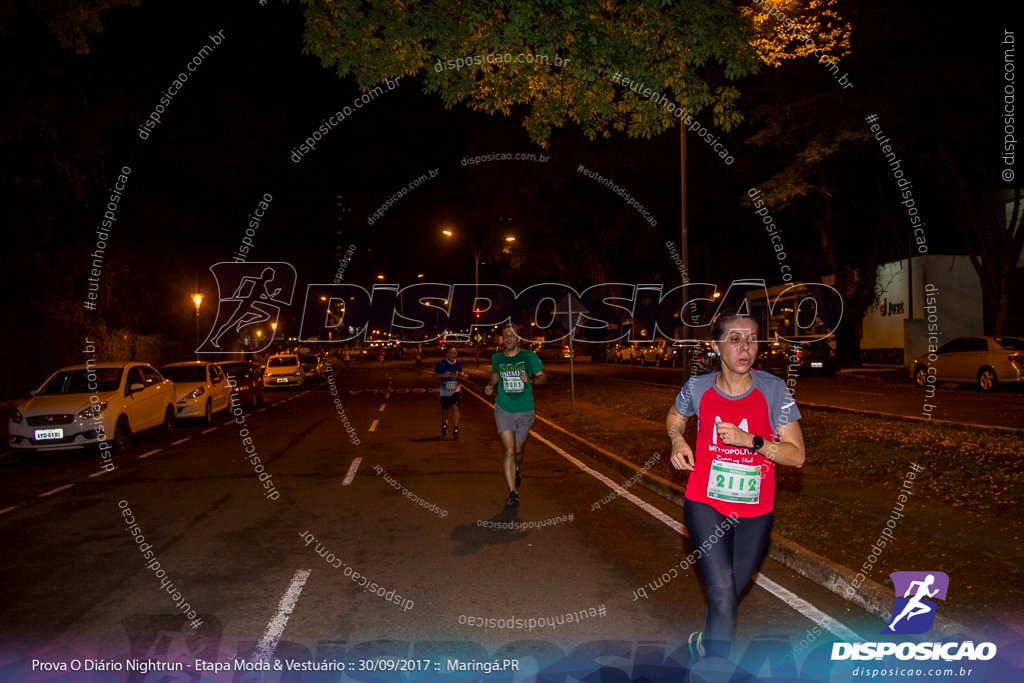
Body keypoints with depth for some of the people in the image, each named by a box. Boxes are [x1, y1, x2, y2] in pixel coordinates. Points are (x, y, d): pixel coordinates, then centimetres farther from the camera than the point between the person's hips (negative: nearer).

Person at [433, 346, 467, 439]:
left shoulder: (458, 364, -1)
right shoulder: (442, 364, -11)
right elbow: (435, 374, -5)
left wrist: (463, 375, -4)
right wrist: (443, 375, -23)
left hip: (456, 390, 0)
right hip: (445, 391, 0)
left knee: (455, 407, -19)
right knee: (444, 410, 15)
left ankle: (455, 430, -12)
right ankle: (444, 424, 48)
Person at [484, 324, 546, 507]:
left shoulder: (529, 356, -4)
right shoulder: (497, 358, 2)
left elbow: (543, 377, 2)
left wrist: (530, 380, -18)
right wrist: (490, 386, 1)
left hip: (525, 411, 0)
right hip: (504, 410, 0)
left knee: (518, 450, 14)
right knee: (509, 451, -13)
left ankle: (516, 470, 50)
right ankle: (513, 493, -7)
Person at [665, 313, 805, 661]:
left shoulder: (773, 389, -11)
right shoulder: (698, 387, -7)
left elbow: (796, 455, -11)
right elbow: (674, 416, 16)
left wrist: (750, 440, -25)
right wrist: (678, 440, -4)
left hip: (755, 512, 2)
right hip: (705, 505, -1)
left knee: (729, 595, 17)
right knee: (723, 593, -15)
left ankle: (703, 644, 46)